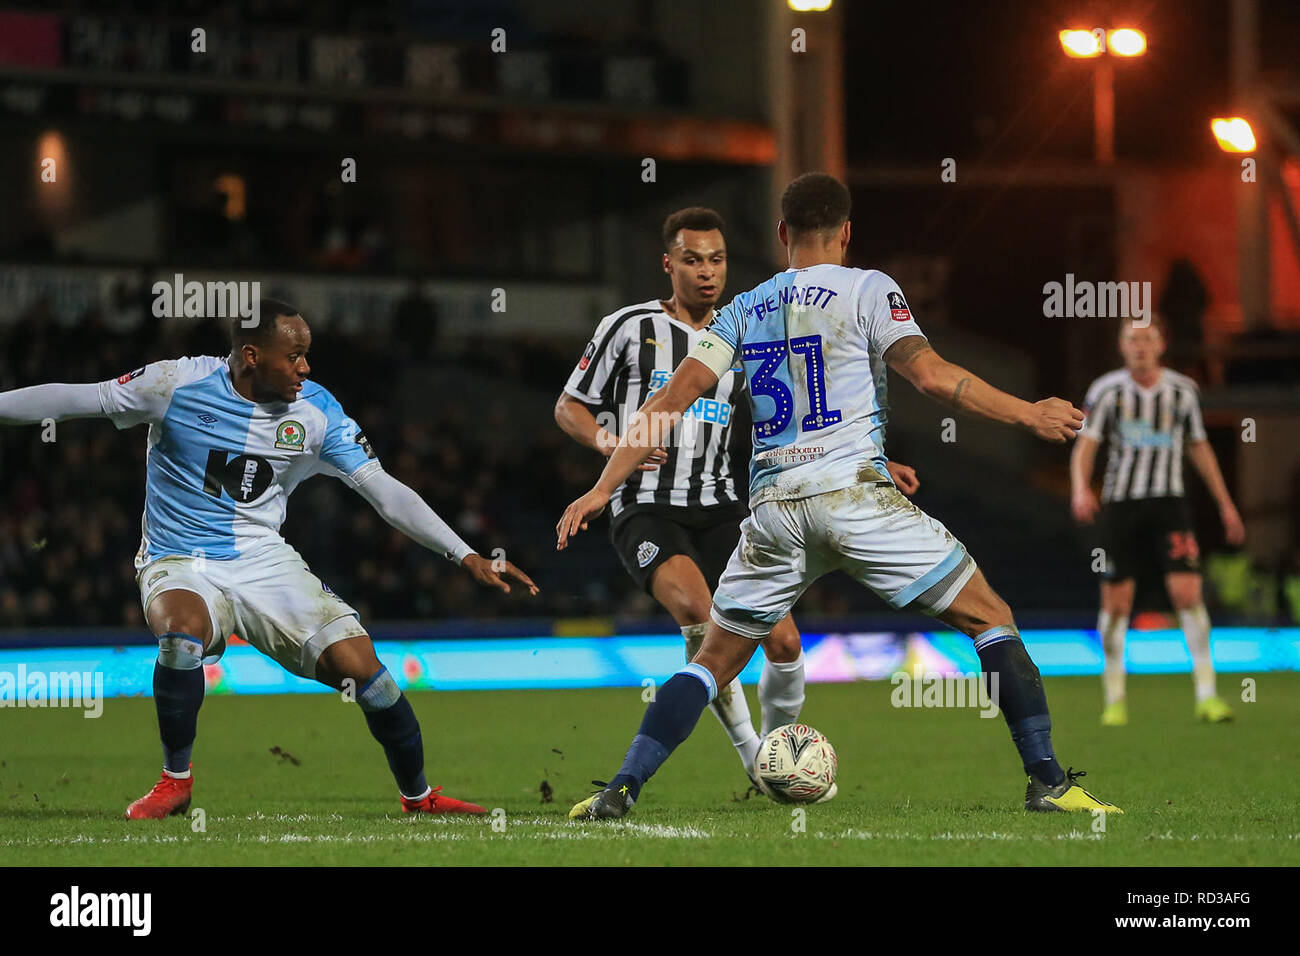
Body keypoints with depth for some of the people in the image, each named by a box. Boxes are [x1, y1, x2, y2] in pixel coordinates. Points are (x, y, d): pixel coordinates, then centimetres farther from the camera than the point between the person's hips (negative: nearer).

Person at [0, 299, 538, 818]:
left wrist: (467, 557, -10)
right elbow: (79, 399, -3)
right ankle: (175, 781, -14)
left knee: (359, 662, -14)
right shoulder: (179, 384, -11)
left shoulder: (316, 411, -5)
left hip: (264, 561, 2)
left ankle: (417, 796, 9)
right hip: (180, 563, -2)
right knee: (184, 628, -37)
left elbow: (384, 491, -4)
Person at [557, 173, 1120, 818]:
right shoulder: (866, 289, 2)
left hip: (773, 507, 4)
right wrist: (1029, 415, -5)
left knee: (715, 660, 16)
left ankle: (619, 790, 3)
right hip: (854, 492, -4)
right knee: (990, 618, 6)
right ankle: (1048, 783, -3)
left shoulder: (745, 309, 14)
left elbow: (673, 398, 9)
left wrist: (602, 489, 10)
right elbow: (930, 374, -10)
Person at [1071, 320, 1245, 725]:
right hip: (1119, 504, -1)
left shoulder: (1183, 391, 4)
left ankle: (1206, 696, -10)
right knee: (1117, 601, -1)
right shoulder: (1107, 391, -2)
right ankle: (1114, 700, 11)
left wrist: (1225, 504, 15)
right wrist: (1080, 489, -27)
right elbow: (1084, 447, -7)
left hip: (1168, 503, 1)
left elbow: (1199, 447, 15)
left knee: (1188, 592, -13)